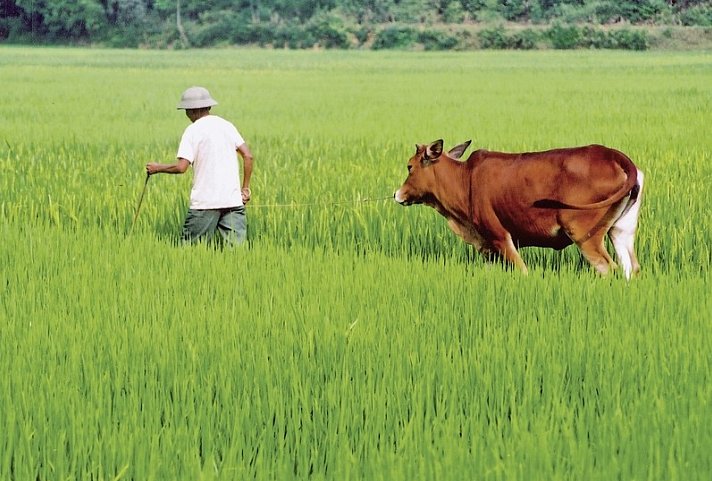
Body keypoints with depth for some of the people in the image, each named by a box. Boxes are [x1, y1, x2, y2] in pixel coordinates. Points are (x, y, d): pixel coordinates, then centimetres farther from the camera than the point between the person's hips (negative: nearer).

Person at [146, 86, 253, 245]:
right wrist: (245, 188, 13)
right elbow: (248, 156, 8)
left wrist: (157, 168, 5)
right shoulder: (227, 125, 12)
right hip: (233, 200, 4)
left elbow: (181, 167, -11)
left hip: (205, 202, -4)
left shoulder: (193, 131, -3)